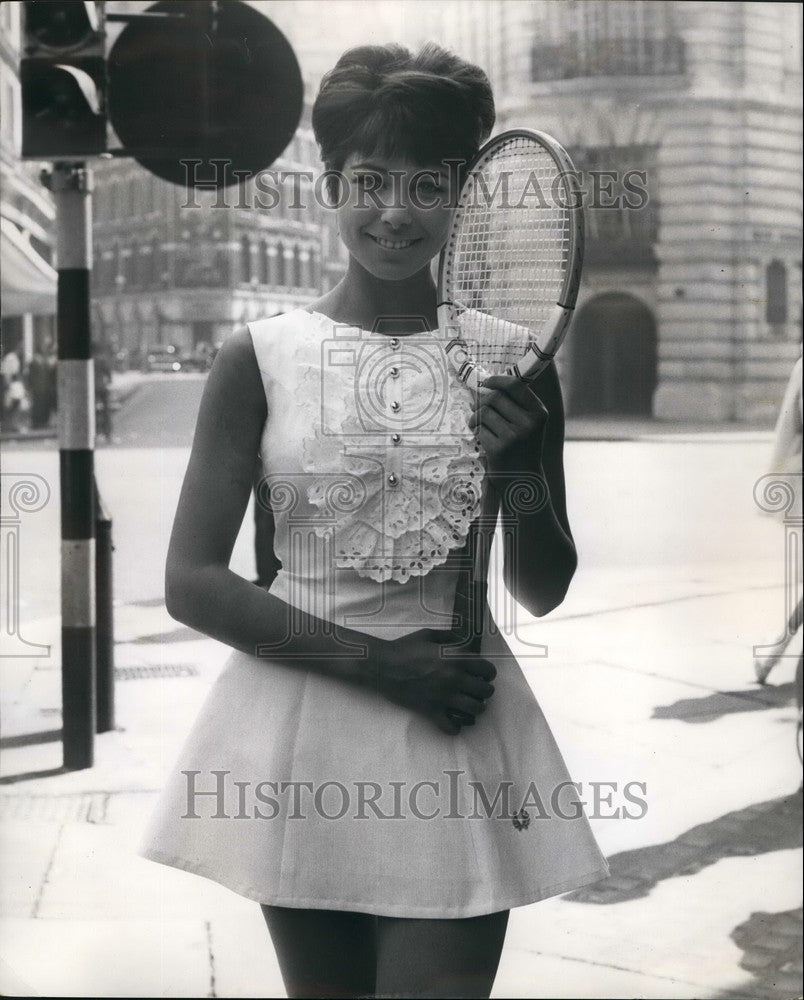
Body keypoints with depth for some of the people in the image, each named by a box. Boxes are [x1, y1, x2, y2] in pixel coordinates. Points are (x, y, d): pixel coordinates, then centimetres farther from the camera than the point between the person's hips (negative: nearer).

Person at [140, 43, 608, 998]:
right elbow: (191, 583, -4)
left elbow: (542, 592, 9)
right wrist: (376, 661, -13)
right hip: (300, 739, 0)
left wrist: (521, 470, -11)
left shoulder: (510, 361, 2)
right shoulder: (260, 358, -2)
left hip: (459, 734, 1)